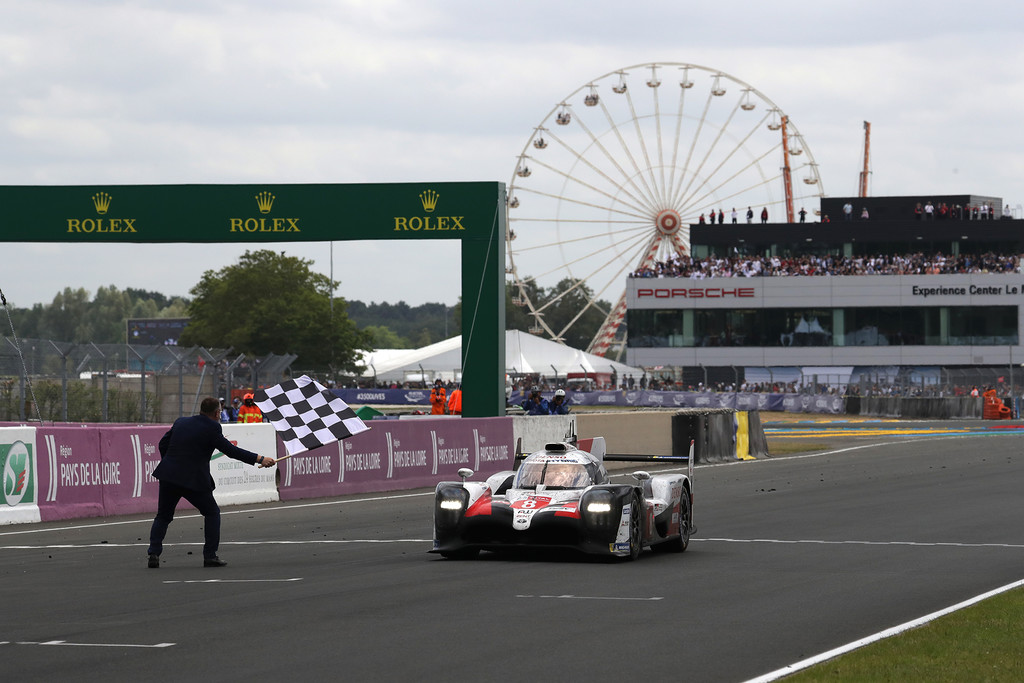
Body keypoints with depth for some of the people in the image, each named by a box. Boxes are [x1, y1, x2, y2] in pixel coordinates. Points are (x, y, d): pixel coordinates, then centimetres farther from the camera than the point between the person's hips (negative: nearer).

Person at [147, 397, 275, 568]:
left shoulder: (180, 422, 11)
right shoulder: (212, 428, -7)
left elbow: (162, 444, 15)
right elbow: (230, 450, -9)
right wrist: (260, 459, -5)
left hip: (169, 477, 5)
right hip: (194, 480, -5)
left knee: (163, 517, 16)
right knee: (212, 512, 14)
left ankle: (154, 554, 2)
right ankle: (210, 555, 9)